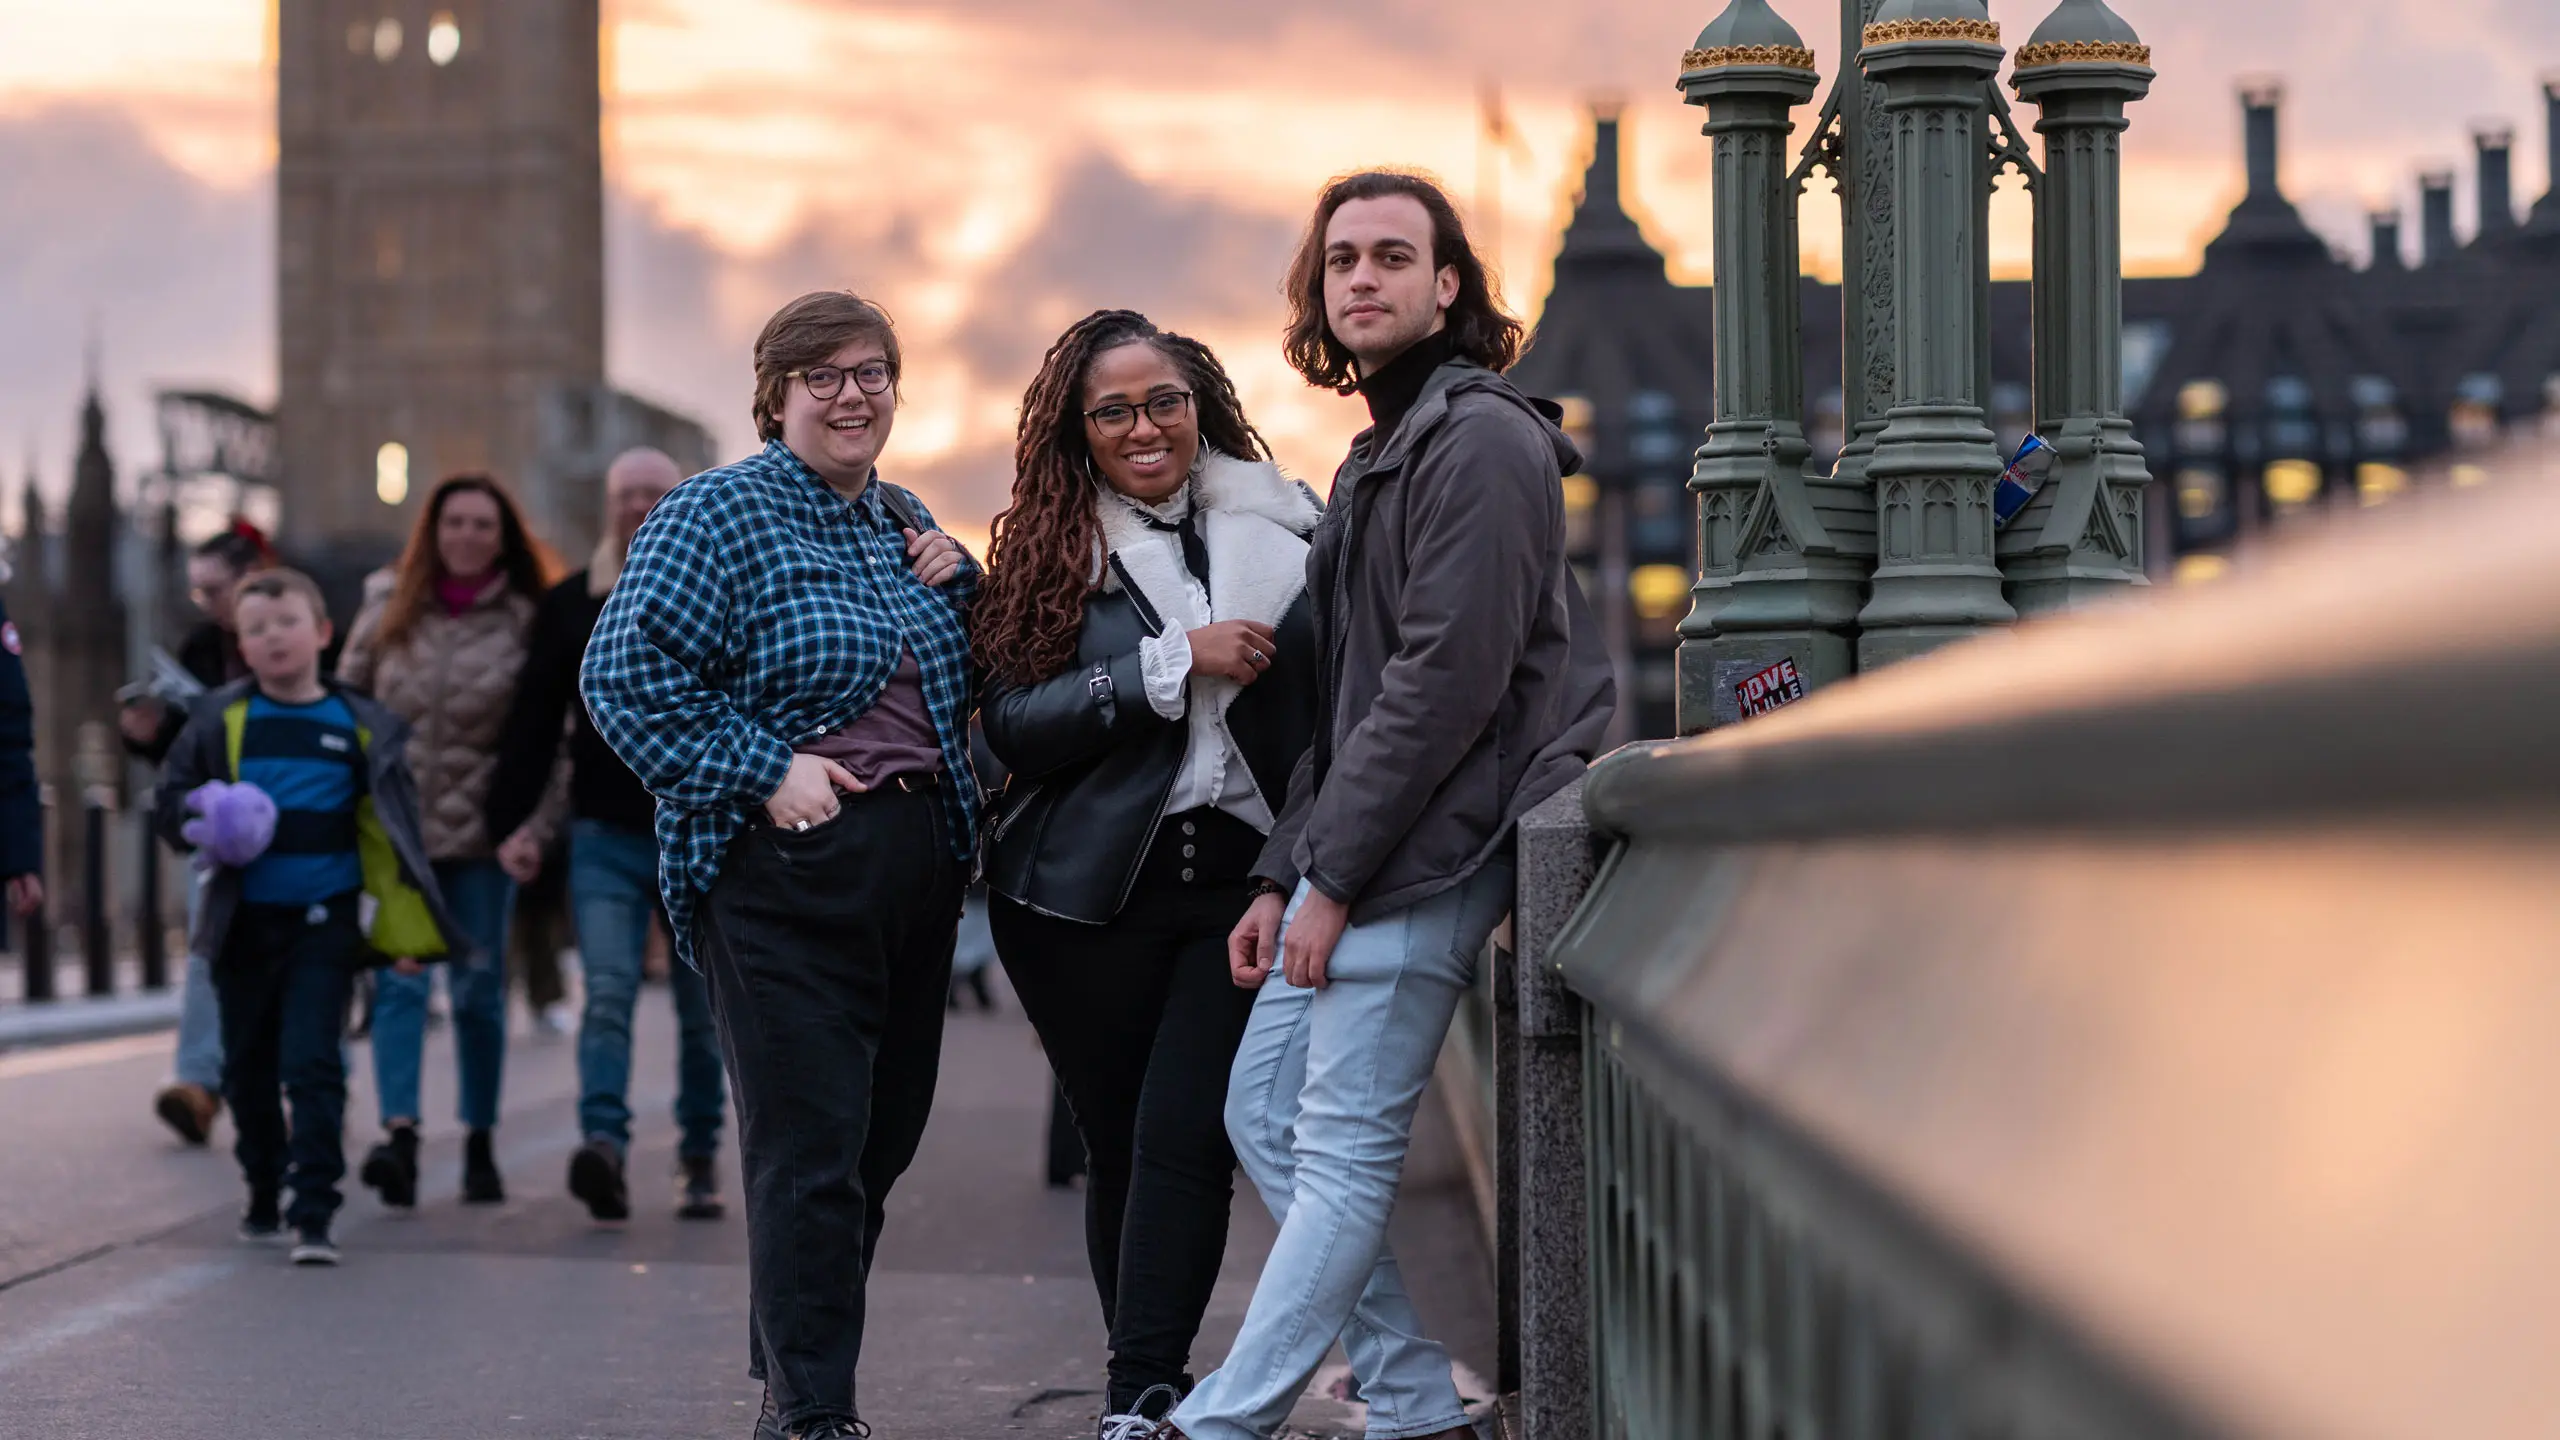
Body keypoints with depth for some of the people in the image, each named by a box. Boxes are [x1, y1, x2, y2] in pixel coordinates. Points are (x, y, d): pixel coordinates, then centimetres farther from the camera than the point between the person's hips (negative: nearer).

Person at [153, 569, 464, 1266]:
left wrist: (402, 926, 3)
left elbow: (392, 829, 8)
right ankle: (263, 1195, 30)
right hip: (243, 920, 2)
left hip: (325, 920, -2)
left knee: (313, 1064, -10)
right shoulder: (219, 719, 4)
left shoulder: (360, 726, 3)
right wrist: (202, 822, -16)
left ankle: (313, 1214, -10)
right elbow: (170, 801, 8)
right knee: (248, 1067, 12)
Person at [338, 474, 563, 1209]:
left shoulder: (526, 623, -1)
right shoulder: (388, 609, 7)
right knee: (398, 978, -13)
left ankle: (480, 1143, 17)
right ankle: (399, 1134, -23)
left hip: (481, 832, -1)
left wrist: (535, 828, -15)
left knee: (479, 989, 6)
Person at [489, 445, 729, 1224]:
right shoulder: (570, 604, 7)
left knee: (702, 1008, 8)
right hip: (605, 835, 0)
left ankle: (700, 1158, 19)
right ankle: (604, 1145, -26)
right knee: (607, 993, -15)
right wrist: (503, 821, 0)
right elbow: (532, 723, 6)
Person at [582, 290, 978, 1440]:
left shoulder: (904, 524, 16)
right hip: (785, 869, -7)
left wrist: (958, 587, 6)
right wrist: (765, 769, -17)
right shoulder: (718, 515, -6)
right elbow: (629, 677, -13)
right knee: (808, 1147, -10)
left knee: (882, 1135, 13)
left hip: (918, 859, 7)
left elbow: (964, 685, 25)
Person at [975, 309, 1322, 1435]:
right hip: (1090, 895, 0)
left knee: (1184, 1135, -11)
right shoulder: (1049, 552, 2)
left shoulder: (1289, 528, 5)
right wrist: (1174, 664, -15)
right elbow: (1013, 726, -9)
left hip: (1248, 878, 0)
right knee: (1119, 1143, 6)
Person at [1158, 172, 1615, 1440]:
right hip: (1354, 849, 11)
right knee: (1264, 1114, 10)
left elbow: (1448, 679, -19)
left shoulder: (1480, 442, -11)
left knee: (1345, 1152, -6)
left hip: (1423, 856, -11)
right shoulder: (1381, 453, 20)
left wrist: (1334, 875, -18)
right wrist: (1283, 874, 14)